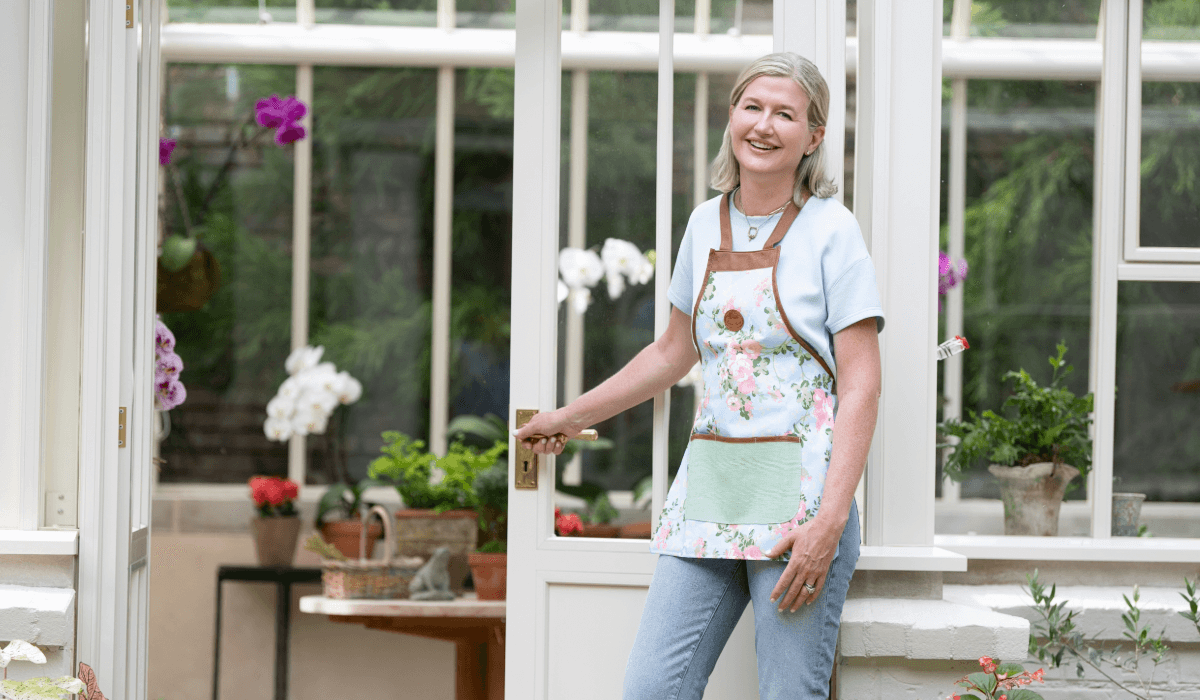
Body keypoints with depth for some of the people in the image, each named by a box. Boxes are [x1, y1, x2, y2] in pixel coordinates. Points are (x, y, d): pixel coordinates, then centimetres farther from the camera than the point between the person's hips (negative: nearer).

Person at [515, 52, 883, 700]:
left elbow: (860, 388, -8)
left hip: (799, 487, -5)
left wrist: (829, 522, -17)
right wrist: (570, 418, 30)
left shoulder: (830, 231, -4)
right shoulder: (708, 223, 12)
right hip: (710, 483, 5)